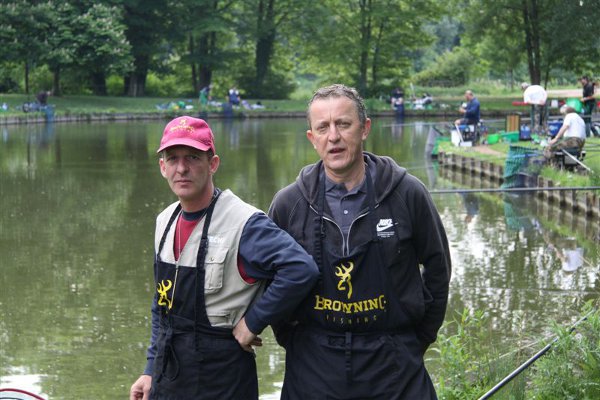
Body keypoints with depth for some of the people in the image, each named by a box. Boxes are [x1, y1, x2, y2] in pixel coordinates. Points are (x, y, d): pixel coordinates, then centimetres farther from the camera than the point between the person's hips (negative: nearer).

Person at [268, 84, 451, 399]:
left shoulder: (407, 193, -5)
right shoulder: (288, 203, -1)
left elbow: (437, 268, 7)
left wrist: (421, 337, 8)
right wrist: (289, 337, 8)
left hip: (393, 362, -1)